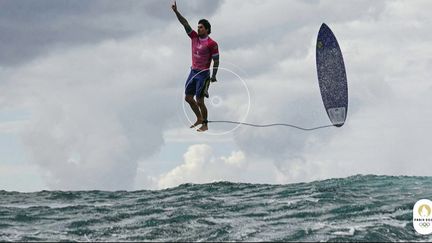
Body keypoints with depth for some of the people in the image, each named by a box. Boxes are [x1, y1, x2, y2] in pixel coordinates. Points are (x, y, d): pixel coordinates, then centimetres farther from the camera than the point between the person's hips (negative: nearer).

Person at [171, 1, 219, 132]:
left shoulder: (211, 44, -12)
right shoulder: (194, 37, 5)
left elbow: (216, 61, -10)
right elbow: (185, 24, 2)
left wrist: (213, 76, -14)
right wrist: (176, 11, -5)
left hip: (203, 74, -7)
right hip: (193, 72, 7)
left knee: (199, 101, -5)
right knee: (188, 97, 11)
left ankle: (205, 125, 8)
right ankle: (199, 118, 28)